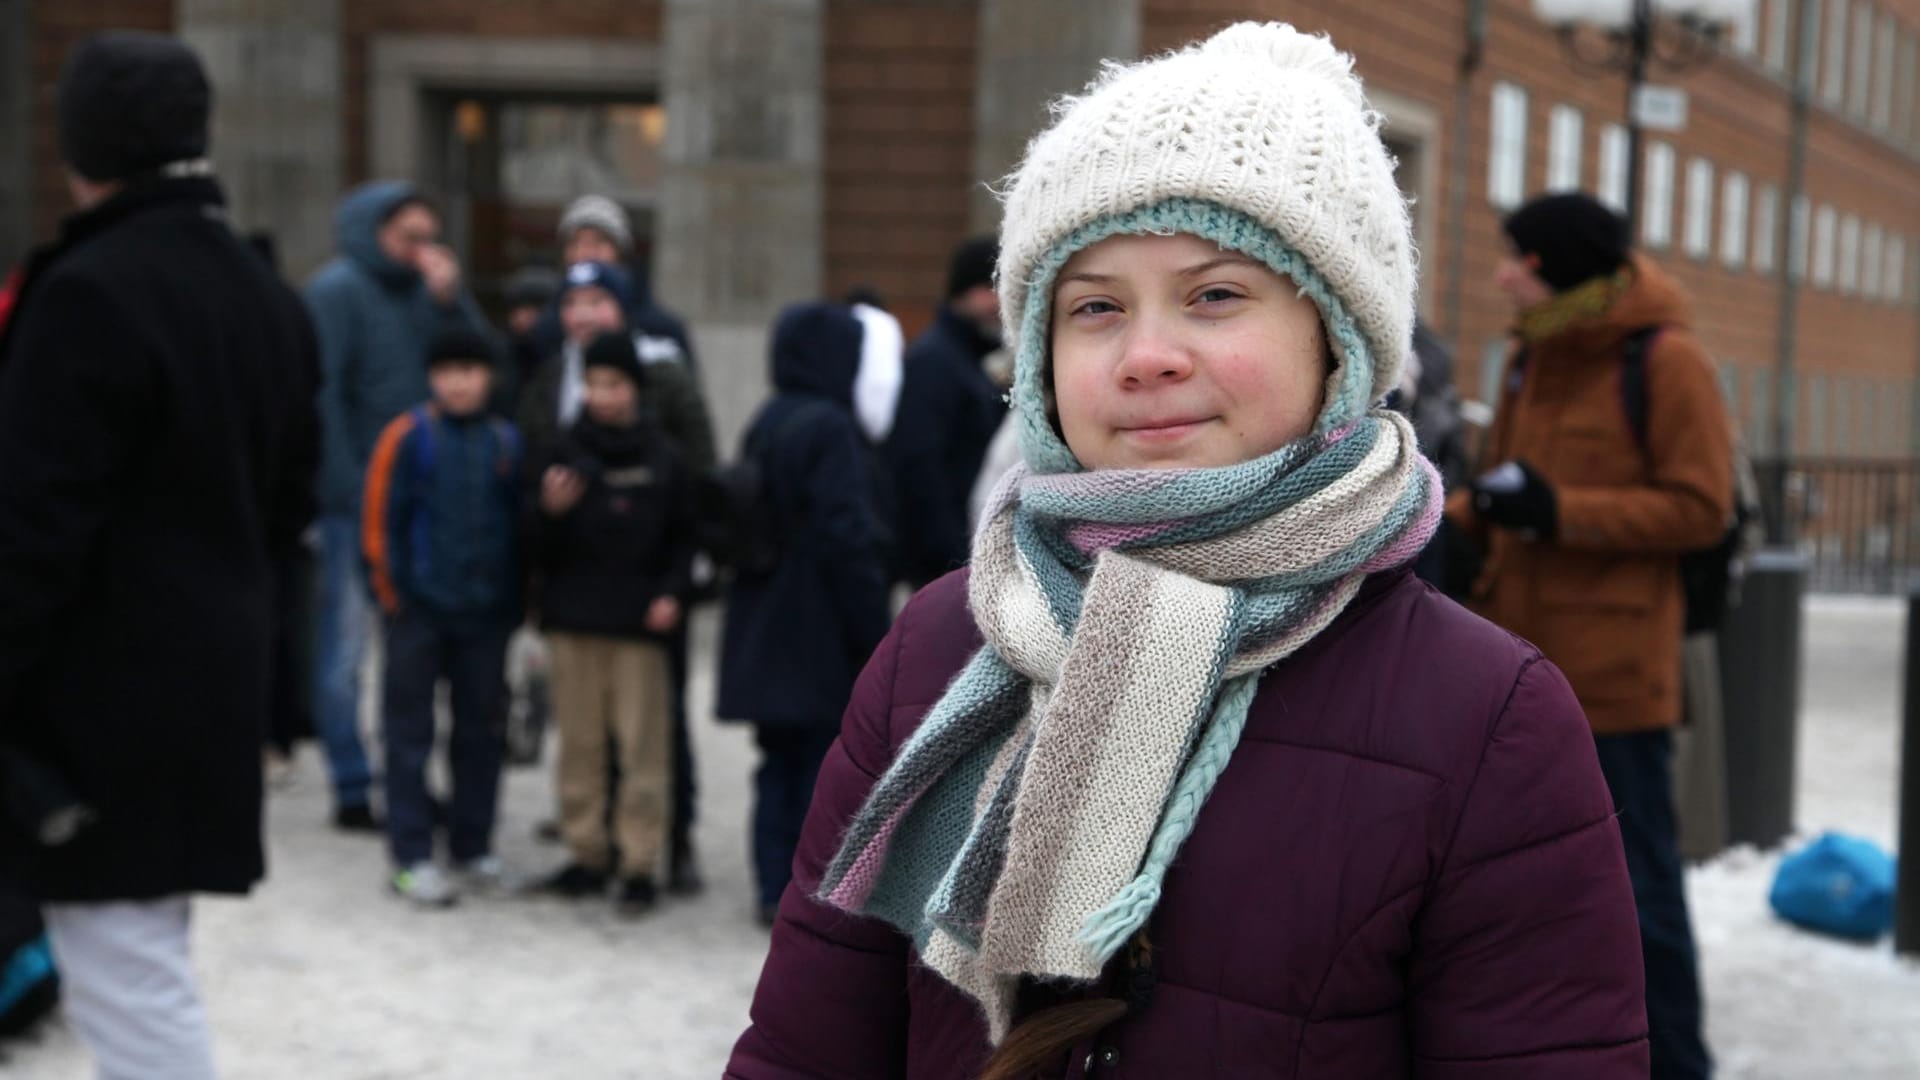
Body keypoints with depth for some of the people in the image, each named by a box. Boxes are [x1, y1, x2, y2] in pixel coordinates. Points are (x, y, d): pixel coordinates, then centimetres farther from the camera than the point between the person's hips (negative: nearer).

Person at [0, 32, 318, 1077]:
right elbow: (287, 501, 16)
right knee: (143, 971, 20)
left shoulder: (88, 294, -17)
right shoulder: (270, 299, 11)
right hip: (214, 681, 9)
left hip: (105, 698, -9)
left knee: (127, 985, -2)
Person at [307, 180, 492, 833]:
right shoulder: (336, 290, -6)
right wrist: (347, 487, -18)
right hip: (358, 500, -7)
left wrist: (450, 300, -5)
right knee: (346, 644, -1)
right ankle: (353, 791, 6)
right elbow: (321, 393, -14)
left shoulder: (421, 289, 14)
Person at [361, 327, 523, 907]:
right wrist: (392, 592, -8)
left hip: (487, 613, 4)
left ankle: (473, 848, 22)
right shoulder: (408, 436, -4)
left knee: (482, 729, 11)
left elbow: (520, 525, 12)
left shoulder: (506, 442, 7)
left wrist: (514, 602, 8)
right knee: (411, 730, 2)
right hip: (420, 609, -4)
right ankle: (412, 857, 7)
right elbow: (380, 519, -5)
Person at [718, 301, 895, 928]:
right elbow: (849, 538, -19)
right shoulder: (830, 429, -15)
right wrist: (875, 634, -14)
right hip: (822, 635, -8)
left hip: (766, 634, 8)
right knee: (825, 763, -1)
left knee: (781, 761, 12)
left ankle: (776, 890, 15)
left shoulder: (764, 427, 12)